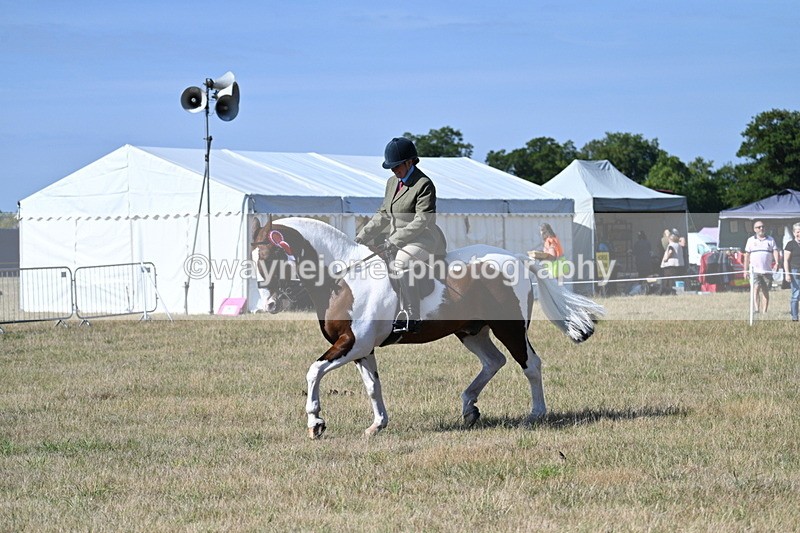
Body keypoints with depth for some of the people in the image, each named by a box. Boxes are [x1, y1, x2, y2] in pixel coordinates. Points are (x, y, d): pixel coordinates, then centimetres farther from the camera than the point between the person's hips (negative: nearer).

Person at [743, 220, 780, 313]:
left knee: (765, 291, 3)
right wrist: (746, 270, 6)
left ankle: (764, 311, 8)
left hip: (767, 271, 1)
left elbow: (775, 251, 0)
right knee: (756, 288, -18)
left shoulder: (770, 240, 11)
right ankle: (756, 309, -26)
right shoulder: (751, 240, 11)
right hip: (755, 270, -1)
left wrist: (777, 263, -19)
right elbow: (747, 255, 11)